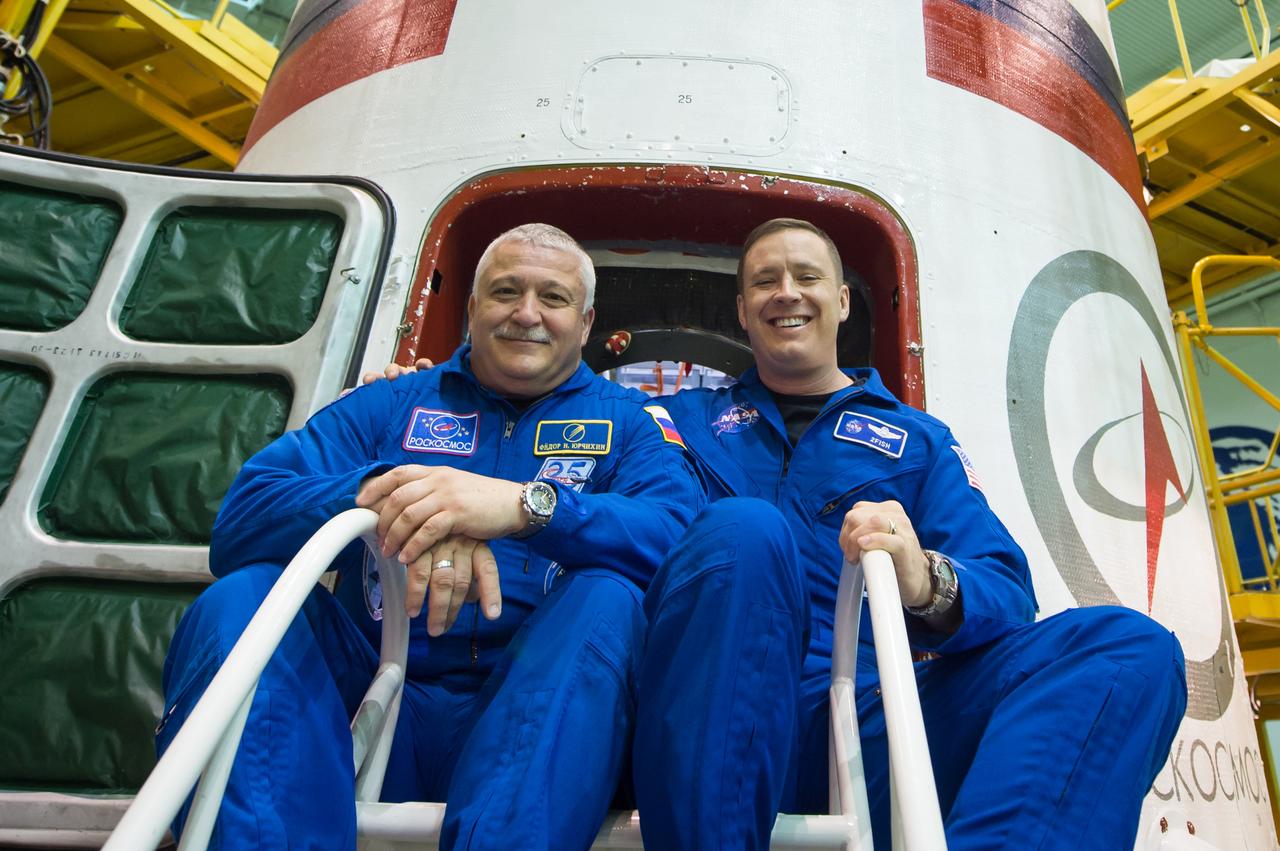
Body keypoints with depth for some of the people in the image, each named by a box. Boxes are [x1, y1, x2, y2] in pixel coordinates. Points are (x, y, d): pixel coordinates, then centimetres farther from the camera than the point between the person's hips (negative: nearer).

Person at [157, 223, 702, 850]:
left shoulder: (627, 421, 11)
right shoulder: (389, 406, 15)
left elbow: (680, 534, -11)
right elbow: (242, 516, 0)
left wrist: (526, 504, -29)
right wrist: (378, 496, -22)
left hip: (532, 708, -1)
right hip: (374, 692, 2)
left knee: (609, 599, -30)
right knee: (238, 603, -22)